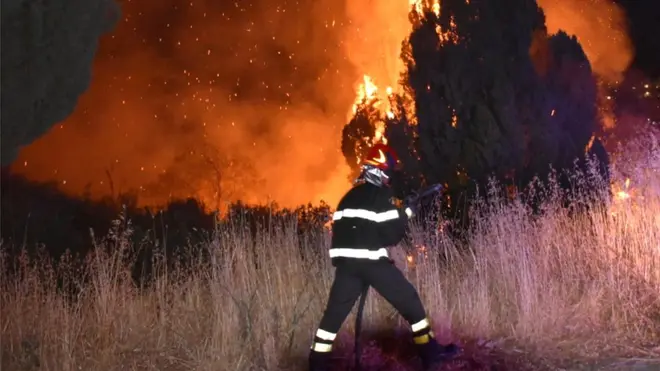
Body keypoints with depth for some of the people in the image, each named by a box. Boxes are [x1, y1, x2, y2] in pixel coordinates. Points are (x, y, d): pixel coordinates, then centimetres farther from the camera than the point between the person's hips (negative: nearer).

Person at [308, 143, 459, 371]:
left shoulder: (349, 196, 19)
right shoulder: (381, 196, -4)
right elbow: (392, 235, -8)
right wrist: (406, 214, 8)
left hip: (346, 260, 7)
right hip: (372, 261, -6)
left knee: (335, 311, 9)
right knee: (409, 301, 5)